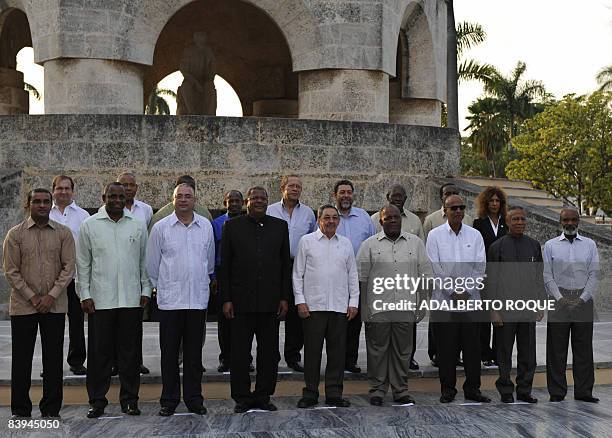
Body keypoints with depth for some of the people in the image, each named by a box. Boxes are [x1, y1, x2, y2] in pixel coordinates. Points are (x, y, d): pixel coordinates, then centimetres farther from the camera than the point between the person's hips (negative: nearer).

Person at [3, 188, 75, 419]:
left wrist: (51, 296, -10)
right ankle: (20, 410, 13)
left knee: (53, 358, 4)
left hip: (55, 306, 1)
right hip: (23, 306, -1)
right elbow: (11, 271, -2)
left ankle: (51, 410, 13)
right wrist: (32, 298, -9)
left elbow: (68, 267, -1)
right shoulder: (15, 234, 1)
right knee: (21, 359, 4)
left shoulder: (63, 233, 3)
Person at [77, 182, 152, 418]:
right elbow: (83, 263, 4)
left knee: (130, 351, 6)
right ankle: (97, 400, 12)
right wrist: (85, 294, -1)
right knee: (100, 352, 3)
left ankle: (129, 398, 15)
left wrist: (145, 290, 5)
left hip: (131, 299, 1)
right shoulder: (90, 225, 3)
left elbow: (144, 261, 10)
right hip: (100, 299, -1)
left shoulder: (138, 225, 7)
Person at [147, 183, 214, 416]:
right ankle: (169, 399, 12)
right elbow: (152, 263, 7)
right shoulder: (161, 227, -1)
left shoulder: (206, 226, 5)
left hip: (198, 299, 2)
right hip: (170, 300, -2)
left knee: (194, 353, 8)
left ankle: (194, 399, 17)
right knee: (169, 352, 3)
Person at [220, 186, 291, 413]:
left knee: (269, 352, 6)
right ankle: (242, 397, 12)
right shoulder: (232, 226, 4)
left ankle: (263, 396, 17)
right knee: (240, 352, 3)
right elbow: (224, 265, 2)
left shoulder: (280, 226, 9)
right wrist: (226, 299, -4)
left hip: (270, 301, 2)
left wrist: (284, 298, 4)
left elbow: (285, 264, 9)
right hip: (241, 301, -2)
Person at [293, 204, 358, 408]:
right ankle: (310, 393, 8)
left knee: (337, 351, 4)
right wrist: (300, 301, -4)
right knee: (312, 350, 0)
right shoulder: (307, 241, 5)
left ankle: (334, 393, 12)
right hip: (313, 306, -2)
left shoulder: (346, 244, 12)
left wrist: (353, 302, 6)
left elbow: (352, 275, 14)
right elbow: (298, 273, 3)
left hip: (339, 307, 3)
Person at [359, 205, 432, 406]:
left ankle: (401, 390, 17)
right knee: (377, 350, 3)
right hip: (378, 309, -1)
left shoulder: (415, 243, 10)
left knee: (403, 351, 7)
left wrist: (420, 304, 5)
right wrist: (364, 309, -3)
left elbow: (424, 275, 11)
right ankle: (377, 389, 13)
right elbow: (362, 278, 3)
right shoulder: (370, 245, 4)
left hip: (406, 308, 2)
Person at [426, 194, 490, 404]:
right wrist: (454, 291, -10)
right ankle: (447, 389, 12)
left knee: (472, 346, 3)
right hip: (444, 300, -2)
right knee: (446, 348, 2)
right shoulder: (435, 235, 1)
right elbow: (435, 268, -5)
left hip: (470, 300, 2)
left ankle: (472, 388, 13)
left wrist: (466, 291, -8)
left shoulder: (475, 235, 8)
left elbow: (480, 266, 3)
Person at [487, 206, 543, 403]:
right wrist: (493, 310, -8)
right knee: (505, 352, 4)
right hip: (505, 308, -3)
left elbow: (539, 277, 13)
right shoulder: (497, 247, -1)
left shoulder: (534, 245, 10)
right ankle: (506, 392, 13)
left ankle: (524, 390, 17)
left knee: (527, 352, 7)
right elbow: (491, 281, -3)